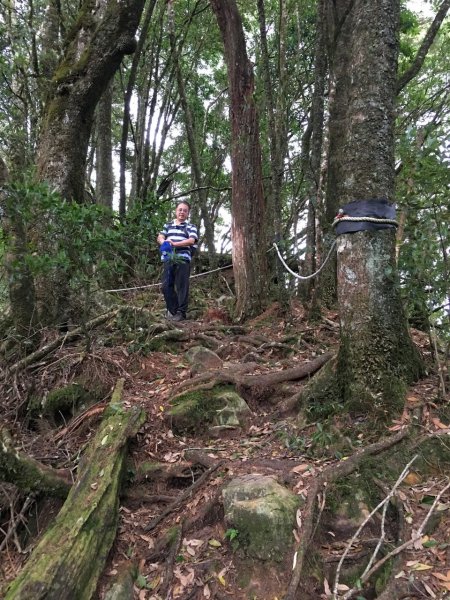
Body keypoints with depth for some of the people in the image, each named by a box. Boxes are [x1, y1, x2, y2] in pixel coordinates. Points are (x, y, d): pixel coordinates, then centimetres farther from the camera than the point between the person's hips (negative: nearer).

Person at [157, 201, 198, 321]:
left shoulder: (191, 227, 8)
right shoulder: (168, 225, 20)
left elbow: (191, 240, -8)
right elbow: (160, 237, 8)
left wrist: (175, 244, -19)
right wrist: (165, 242, -16)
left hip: (183, 259, -4)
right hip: (169, 259, 4)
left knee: (182, 286, -3)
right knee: (166, 286, 4)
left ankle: (181, 312, 2)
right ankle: (172, 310, 17)